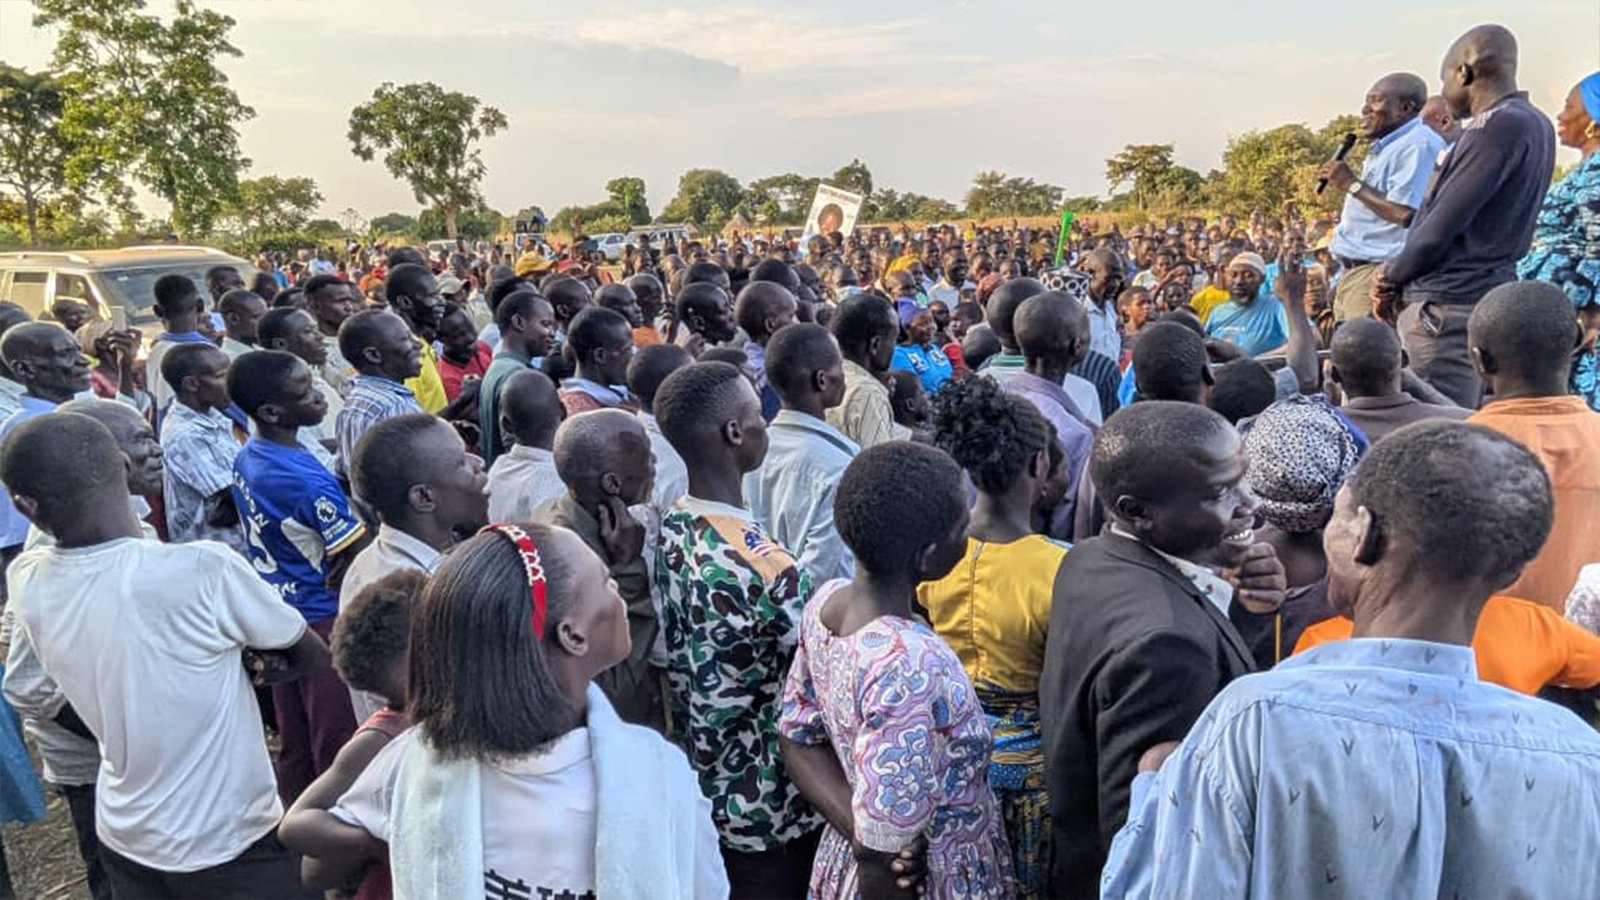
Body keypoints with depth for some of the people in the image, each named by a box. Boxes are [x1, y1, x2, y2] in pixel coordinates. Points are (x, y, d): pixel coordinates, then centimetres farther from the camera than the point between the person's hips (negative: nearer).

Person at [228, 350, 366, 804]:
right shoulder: (307, 480, -25)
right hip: (321, 621, -8)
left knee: (295, 747, 19)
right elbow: (358, 558, -21)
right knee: (339, 748, 5)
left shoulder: (245, 460, 2)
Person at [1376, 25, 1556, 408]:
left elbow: (1442, 227, -18)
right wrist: (1401, 275, 12)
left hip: (1448, 305, -10)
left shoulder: (1499, 127, -15)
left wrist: (1393, 275, -1)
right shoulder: (1533, 124, 15)